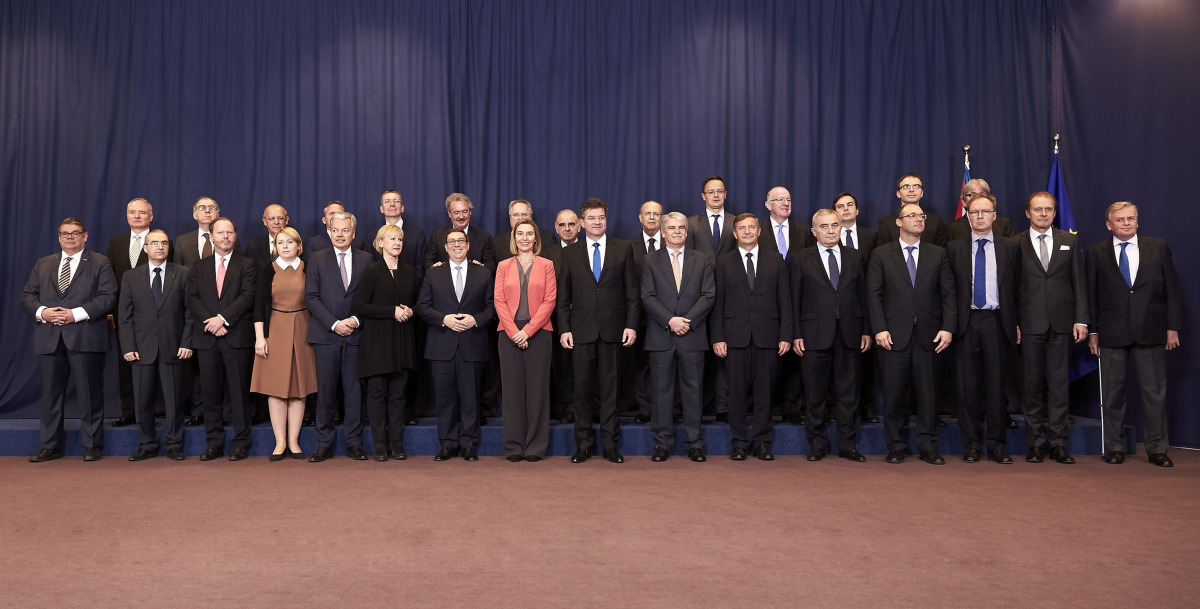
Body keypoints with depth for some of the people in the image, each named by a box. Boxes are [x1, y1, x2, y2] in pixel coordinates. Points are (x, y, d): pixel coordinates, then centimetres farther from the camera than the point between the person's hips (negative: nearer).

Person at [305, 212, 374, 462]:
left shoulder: (366, 259, 9)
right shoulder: (317, 259, 6)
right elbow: (311, 297, -1)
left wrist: (356, 320, -10)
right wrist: (334, 324, -10)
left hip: (356, 334, 1)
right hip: (326, 335, -1)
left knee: (354, 390, 3)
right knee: (326, 390, 2)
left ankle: (354, 443, 11)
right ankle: (324, 444, 10)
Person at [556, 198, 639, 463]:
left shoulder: (623, 248, 7)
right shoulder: (570, 253, 8)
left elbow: (631, 290, 4)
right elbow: (563, 296, 7)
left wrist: (631, 325, -4)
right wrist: (564, 329, -2)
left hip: (613, 329, 0)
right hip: (582, 330, 1)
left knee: (610, 387, 4)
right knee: (583, 387, 4)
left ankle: (610, 443, 13)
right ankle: (583, 443, 14)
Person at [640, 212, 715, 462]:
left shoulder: (702, 259, 10)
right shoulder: (651, 260, 8)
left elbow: (709, 296, 1)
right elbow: (647, 297, -1)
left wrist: (687, 321, -11)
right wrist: (670, 320, -13)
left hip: (693, 336, 0)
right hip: (660, 336, 0)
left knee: (692, 390, 5)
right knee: (662, 390, 3)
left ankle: (694, 443, 13)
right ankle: (662, 443, 12)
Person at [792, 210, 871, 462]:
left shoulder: (854, 257, 10)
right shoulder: (801, 259, 4)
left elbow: (863, 296, 9)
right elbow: (795, 300, 1)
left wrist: (867, 330, 3)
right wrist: (796, 334, -5)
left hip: (849, 334, 2)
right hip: (815, 335, -2)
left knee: (848, 393, 6)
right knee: (816, 393, 5)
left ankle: (848, 444, 16)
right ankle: (817, 444, 17)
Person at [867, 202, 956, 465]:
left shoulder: (938, 254, 11)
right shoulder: (881, 255, 5)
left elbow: (948, 293, 6)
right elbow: (874, 295, 0)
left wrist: (948, 328, -5)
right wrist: (879, 329, -10)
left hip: (928, 335, 2)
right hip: (894, 335, -1)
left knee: (928, 392, 4)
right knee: (893, 394, 3)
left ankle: (928, 447, 15)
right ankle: (896, 446, 15)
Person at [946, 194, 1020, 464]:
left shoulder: (1010, 247, 8)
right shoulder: (954, 248, 8)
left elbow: (1017, 288, 6)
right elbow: (949, 289, 5)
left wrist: (1016, 323, 0)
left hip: (997, 322, 0)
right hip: (967, 321, 0)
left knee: (996, 385, 3)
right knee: (968, 386, 3)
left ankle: (997, 445, 12)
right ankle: (972, 444, 12)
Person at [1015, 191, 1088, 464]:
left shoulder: (1070, 241, 10)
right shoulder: (1015, 244, 5)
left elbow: (1079, 282, 8)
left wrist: (1081, 319, 0)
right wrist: (1012, 323, -5)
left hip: (1061, 323, 1)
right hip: (1029, 324, -1)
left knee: (1059, 382, 3)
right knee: (1032, 383, 3)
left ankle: (1058, 442, 9)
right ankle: (1036, 442, 11)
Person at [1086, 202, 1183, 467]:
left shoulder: (1159, 248, 5)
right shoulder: (1096, 253, 4)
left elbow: (1172, 290, 5)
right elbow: (1091, 295, 4)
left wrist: (1173, 327, 0)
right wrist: (1092, 331, 1)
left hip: (1150, 333, 0)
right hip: (1112, 333, 0)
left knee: (1155, 392, 5)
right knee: (1112, 392, 6)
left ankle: (1157, 448, 15)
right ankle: (1114, 447, 16)